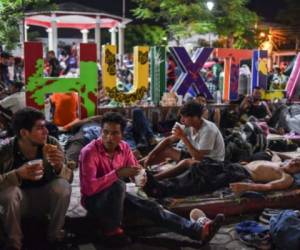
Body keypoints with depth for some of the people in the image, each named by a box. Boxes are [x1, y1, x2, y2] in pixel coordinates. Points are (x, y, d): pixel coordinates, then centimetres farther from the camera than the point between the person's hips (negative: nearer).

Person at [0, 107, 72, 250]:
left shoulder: (52, 144, -17)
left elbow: (68, 177, -12)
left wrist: (59, 167, -36)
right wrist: (18, 175, -41)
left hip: (45, 198, 1)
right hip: (20, 201, -1)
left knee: (63, 186, -27)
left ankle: (54, 235, -4)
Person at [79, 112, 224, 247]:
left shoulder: (124, 147, -6)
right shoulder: (89, 152, -25)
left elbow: (135, 173, 1)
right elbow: (89, 187, -34)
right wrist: (117, 173, -36)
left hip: (115, 195, 5)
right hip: (93, 199, -5)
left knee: (152, 207, -11)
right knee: (118, 185, -36)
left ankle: (200, 231, -16)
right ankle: (112, 231, -17)